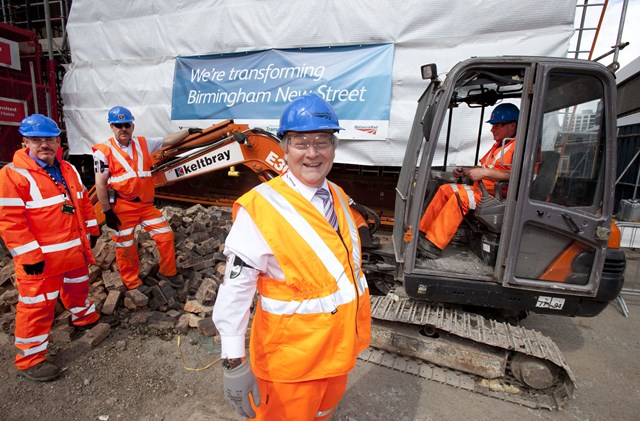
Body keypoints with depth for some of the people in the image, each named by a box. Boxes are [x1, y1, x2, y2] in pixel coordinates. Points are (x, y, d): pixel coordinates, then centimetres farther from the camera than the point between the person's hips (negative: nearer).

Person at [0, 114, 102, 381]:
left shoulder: (69, 170, 7)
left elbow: (83, 201, 17)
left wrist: (91, 229, 14)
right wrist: (29, 255, -20)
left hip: (76, 250, 7)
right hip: (41, 257, -7)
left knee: (78, 286, 27)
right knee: (39, 306, 3)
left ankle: (83, 316, 52)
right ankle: (30, 360, 20)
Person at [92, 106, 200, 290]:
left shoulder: (142, 143, 7)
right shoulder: (103, 151, -6)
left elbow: (167, 140, 14)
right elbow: (100, 185, -8)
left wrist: (188, 131, 9)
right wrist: (107, 211, -10)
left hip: (145, 204, 4)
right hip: (121, 208, -4)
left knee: (166, 235, 4)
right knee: (126, 247, 8)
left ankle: (167, 272, 24)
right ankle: (133, 284, 26)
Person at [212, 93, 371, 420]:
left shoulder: (338, 197, -1)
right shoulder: (260, 208, -24)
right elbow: (235, 287, -22)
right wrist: (234, 362, -20)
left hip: (340, 348, 7)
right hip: (289, 358, -6)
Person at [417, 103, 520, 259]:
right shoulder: (499, 145, 23)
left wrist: (484, 173, -25)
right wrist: (464, 170, 10)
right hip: (481, 188, 10)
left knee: (461, 196, -30)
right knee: (445, 189, -1)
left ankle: (434, 245, -32)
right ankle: (423, 232, -5)